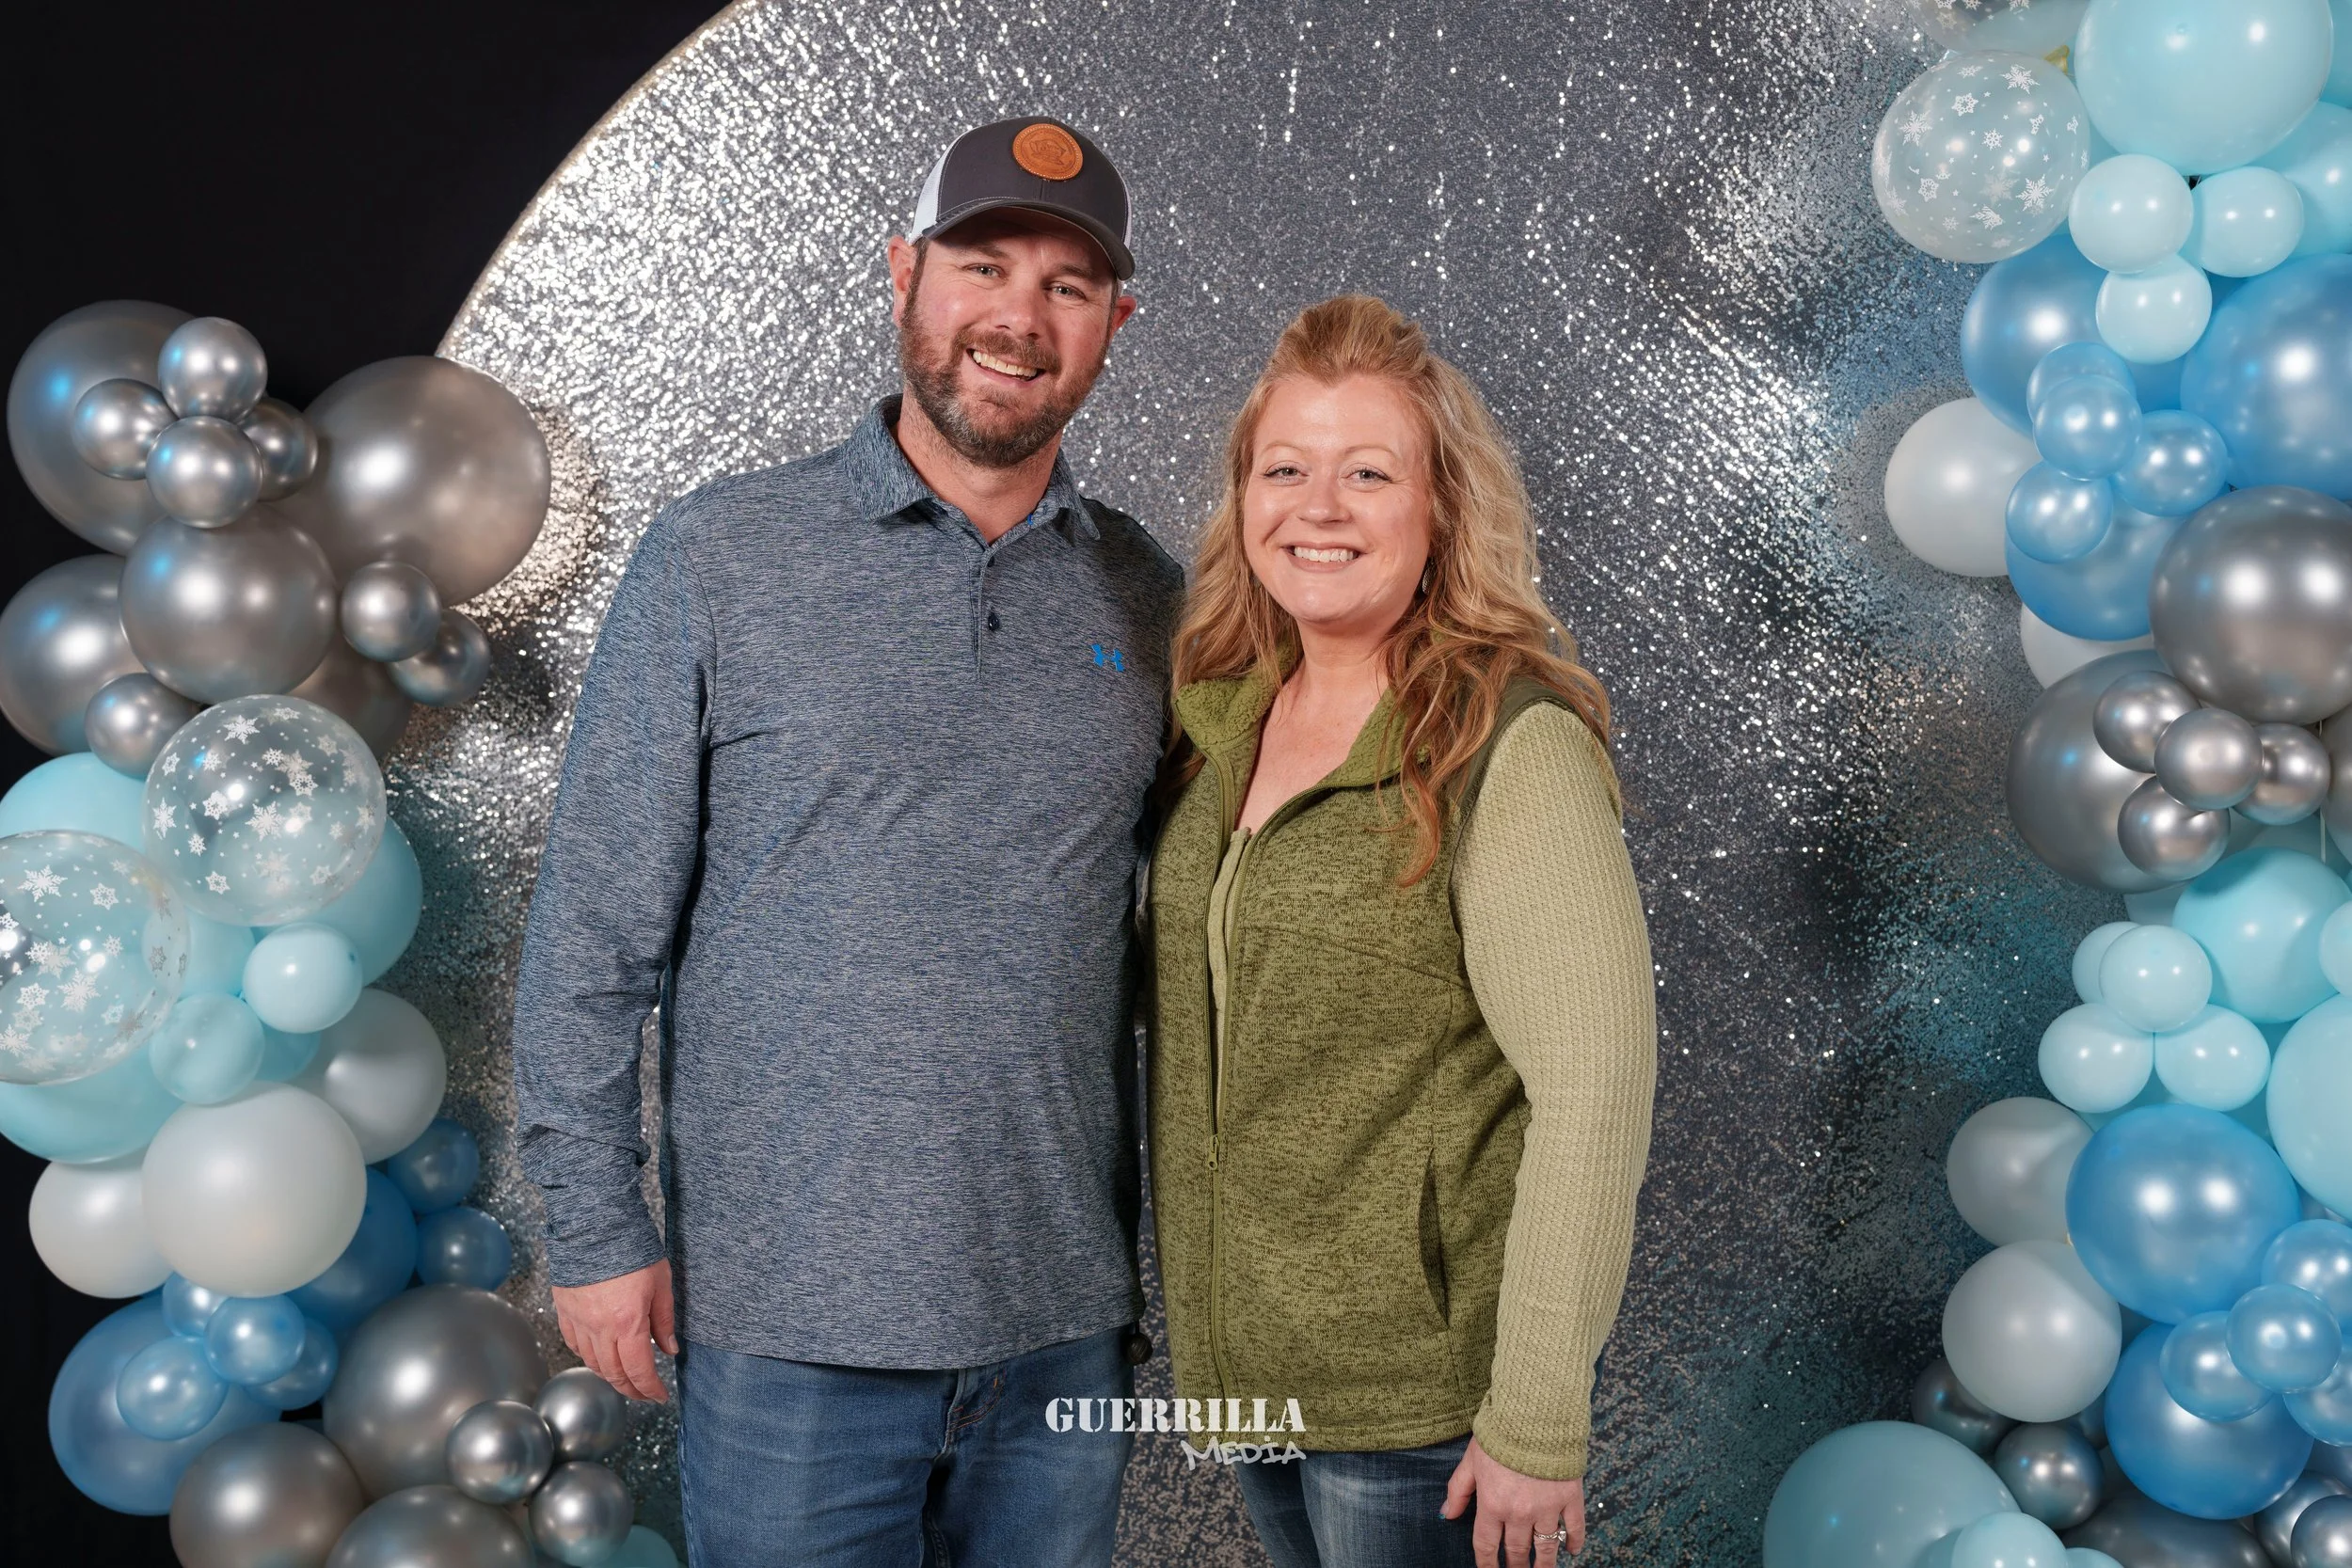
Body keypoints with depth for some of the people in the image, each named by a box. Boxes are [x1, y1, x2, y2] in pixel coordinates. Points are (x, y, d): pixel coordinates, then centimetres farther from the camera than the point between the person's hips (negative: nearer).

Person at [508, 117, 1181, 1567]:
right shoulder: (719, 558, -5)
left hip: (1068, 1317, 3)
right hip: (792, 1321, -3)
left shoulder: (1145, 597, 4)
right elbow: (597, 924, -3)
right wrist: (598, 1224, -5)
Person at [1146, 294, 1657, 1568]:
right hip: (1245, 1367, 6)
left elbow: (1595, 1092, -19)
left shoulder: (1513, 746, -17)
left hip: (1420, 1401, -6)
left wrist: (1538, 1424, -18)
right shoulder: (1217, 718, 3)